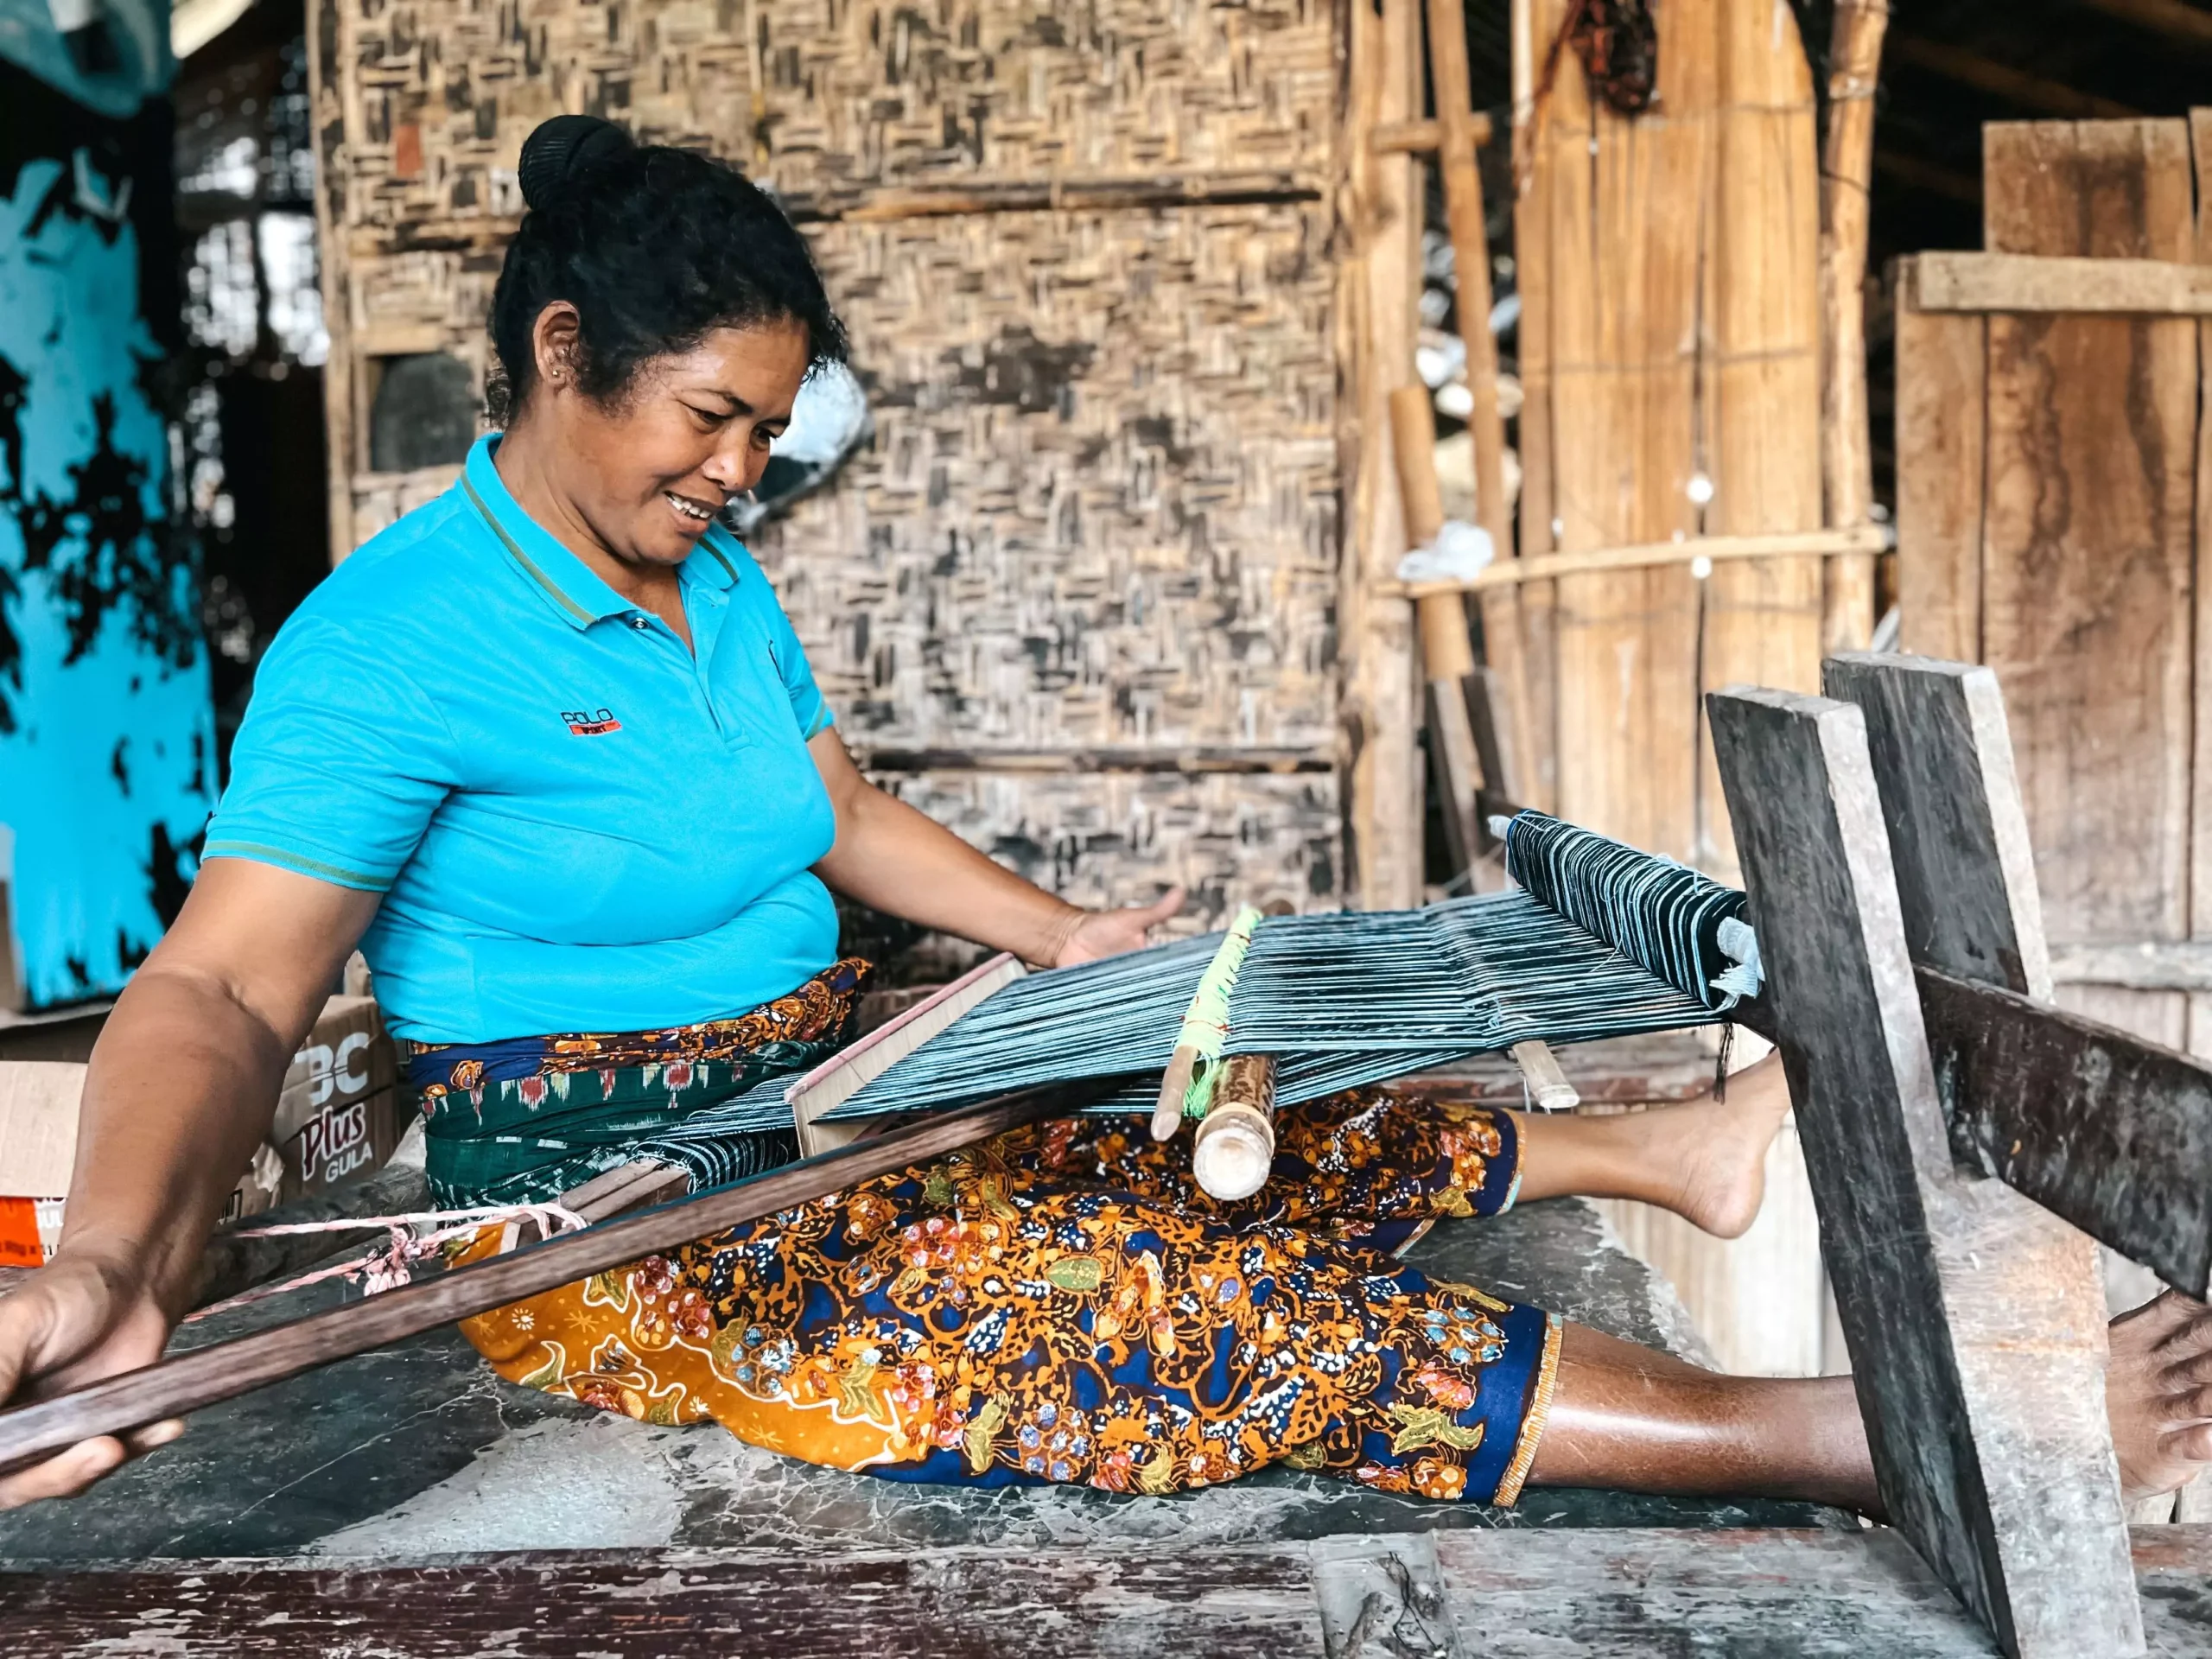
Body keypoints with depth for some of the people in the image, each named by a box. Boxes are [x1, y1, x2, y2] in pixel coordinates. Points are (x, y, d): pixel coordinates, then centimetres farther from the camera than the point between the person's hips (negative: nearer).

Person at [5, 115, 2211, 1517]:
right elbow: (222, 989, -26)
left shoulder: (717, 585, 8)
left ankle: (1671, 1145, 19)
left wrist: (1062, 940, 14)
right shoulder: (395, 637, -18)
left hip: (823, 1107, 9)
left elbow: (843, 809, 19)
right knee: (1203, 1305, -19)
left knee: (1233, 1137, 3)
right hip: (620, 1218, -8)